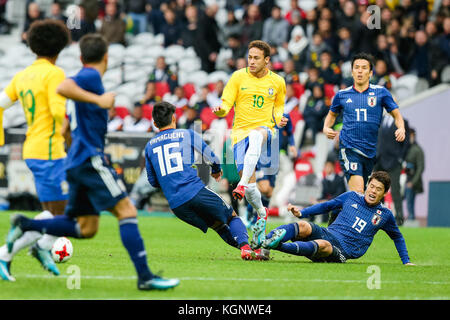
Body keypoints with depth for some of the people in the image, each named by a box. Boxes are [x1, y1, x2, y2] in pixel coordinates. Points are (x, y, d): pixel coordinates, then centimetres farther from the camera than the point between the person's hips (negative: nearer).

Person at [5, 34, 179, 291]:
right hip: (91, 159, -10)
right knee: (127, 211, -13)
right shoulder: (91, 77, -5)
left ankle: (26, 225, 4)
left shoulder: (87, 78, 23)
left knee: (85, 228, 9)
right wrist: (99, 100, -25)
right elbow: (62, 88, -27)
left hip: (77, 163, 10)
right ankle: (145, 277, -20)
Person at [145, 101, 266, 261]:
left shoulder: (149, 146, 16)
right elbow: (213, 158, 8)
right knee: (233, 217, 11)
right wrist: (216, 171, 30)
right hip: (196, 192, -3)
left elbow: (153, 181, 20)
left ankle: (245, 247, 2)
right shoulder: (187, 134, 6)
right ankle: (245, 246, -15)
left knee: (219, 226, 17)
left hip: (176, 205, 3)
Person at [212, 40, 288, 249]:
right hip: (241, 131, 1)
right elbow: (226, 104, 0)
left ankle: (242, 184, -48)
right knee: (250, 184, -10)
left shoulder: (277, 82, 8)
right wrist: (220, 110, -24)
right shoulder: (238, 77, 3)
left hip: (265, 129, -1)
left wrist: (279, 118, 3)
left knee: (256, 135, -41)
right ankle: (261, 213, 20)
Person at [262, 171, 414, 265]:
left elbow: (398, 237, 26)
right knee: (304, 227, -33)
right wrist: (300, 212, 10)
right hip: (327, 234, 3)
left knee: (323, 245, -40)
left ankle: (277, 245, -62)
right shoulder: (351, 197, 15)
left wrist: (406, 262, 21)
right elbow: (326, 206, 22)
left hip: (342, 252, -3)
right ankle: (265, 239, -59)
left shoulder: (385, 215, 12)